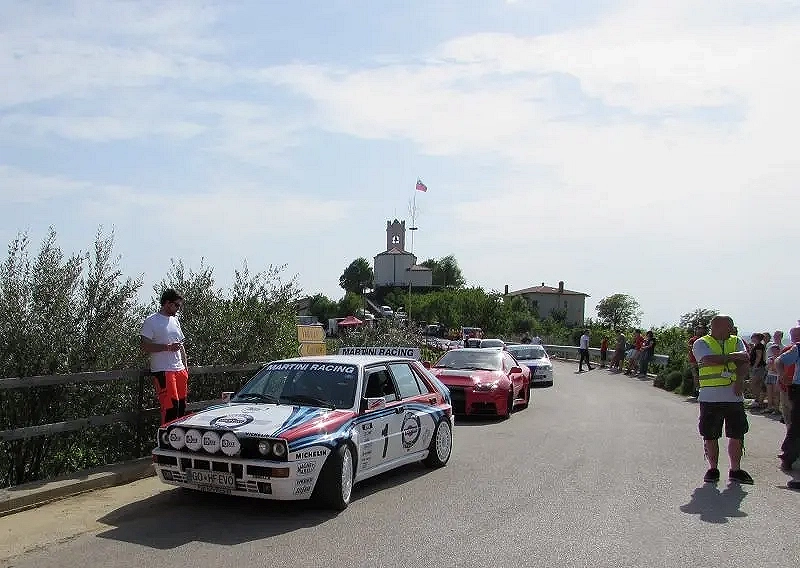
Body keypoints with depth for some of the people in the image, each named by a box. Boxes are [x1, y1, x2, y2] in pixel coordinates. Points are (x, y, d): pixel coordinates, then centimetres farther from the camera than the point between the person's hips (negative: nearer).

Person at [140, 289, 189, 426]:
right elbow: (145, 346, -11)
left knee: (181, 406, 6)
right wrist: (167, 347, -20)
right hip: (163, 371, -7)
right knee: (170, 407, -13)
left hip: (179, 370, 7)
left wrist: (185, 367, 17)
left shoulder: (175, 321, 19)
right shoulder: (151, 321, -3)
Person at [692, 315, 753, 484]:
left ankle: (735, 470, 17)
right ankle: (713, 469, 17)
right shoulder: (701, 343, 1)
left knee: (737, 434, 4)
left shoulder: (736, 341, 12)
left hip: (735, 397, 3)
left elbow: (744, 360, -3)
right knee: (710, 436, 3)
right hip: (710, 398, -3)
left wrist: (740, 380, -19)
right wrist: (732, 357, -7)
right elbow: (709, 360, -18)